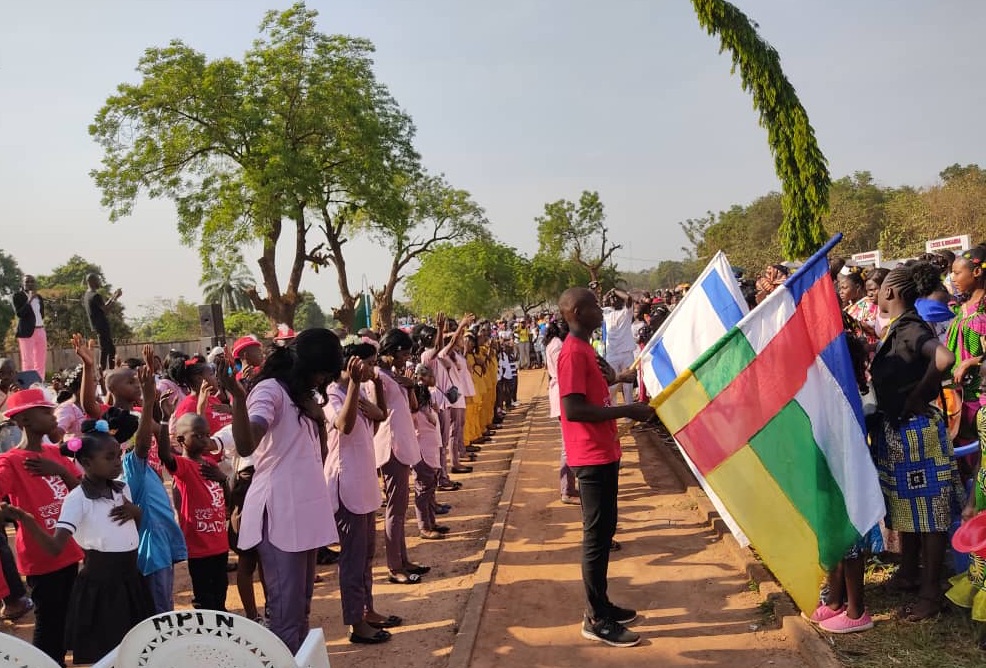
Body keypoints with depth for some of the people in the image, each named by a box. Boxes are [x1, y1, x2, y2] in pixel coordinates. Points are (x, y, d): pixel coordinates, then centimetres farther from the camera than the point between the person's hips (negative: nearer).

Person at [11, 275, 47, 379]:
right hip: (27, 332, -6)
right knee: (27, 361, -8)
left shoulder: (39, 297, 16)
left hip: (41, 331, 6)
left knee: (41, 361, 5)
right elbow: (19, 314, -13)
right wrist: (29, 300, -17)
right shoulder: (18, 296, -2)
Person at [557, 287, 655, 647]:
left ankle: (601, 605, 27)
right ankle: (596, 620, 5)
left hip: (602, 453, 10)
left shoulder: (584, 348, 14)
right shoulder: (573, 352, -19)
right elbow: (573, 409, -27)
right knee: (597, 535, -4)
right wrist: (627, 411, -24)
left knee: (604, 531, 16)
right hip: (592, 456, -10)